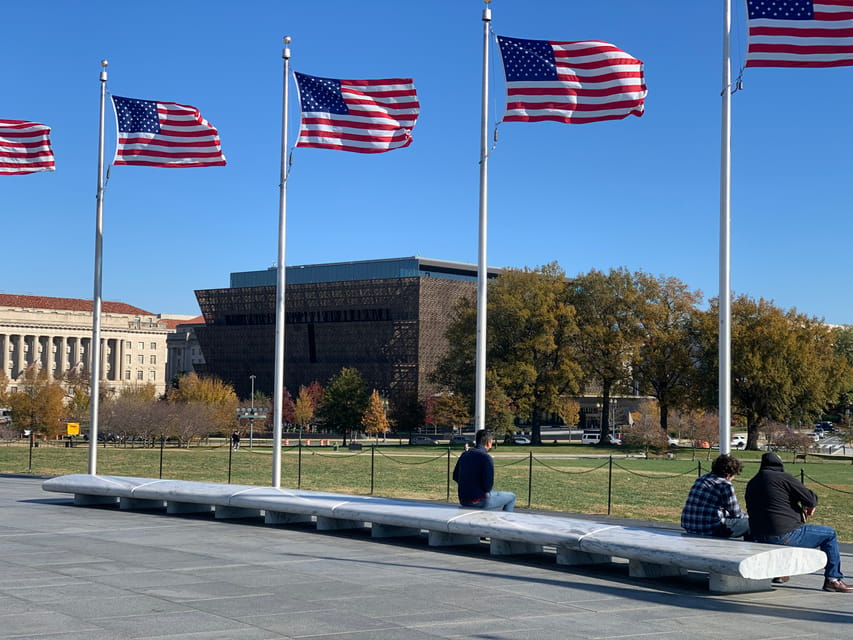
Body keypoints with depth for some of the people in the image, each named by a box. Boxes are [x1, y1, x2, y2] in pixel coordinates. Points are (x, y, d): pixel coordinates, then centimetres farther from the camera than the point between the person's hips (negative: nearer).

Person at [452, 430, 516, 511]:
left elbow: (455, 477, 13)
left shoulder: (464, 455, 5)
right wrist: (486, 490, 2)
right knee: (511, 497, 12)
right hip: (479, 501, -8)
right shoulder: (486, 458, -17)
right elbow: (488, 484, -19)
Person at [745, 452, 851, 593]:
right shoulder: (783, 477, -8)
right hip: (786, 536, -8)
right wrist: (810, 506, 16)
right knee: (830, 534, 9)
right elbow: (811, 499, -9)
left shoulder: (751, 484, 15)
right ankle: (832, 579, 7)